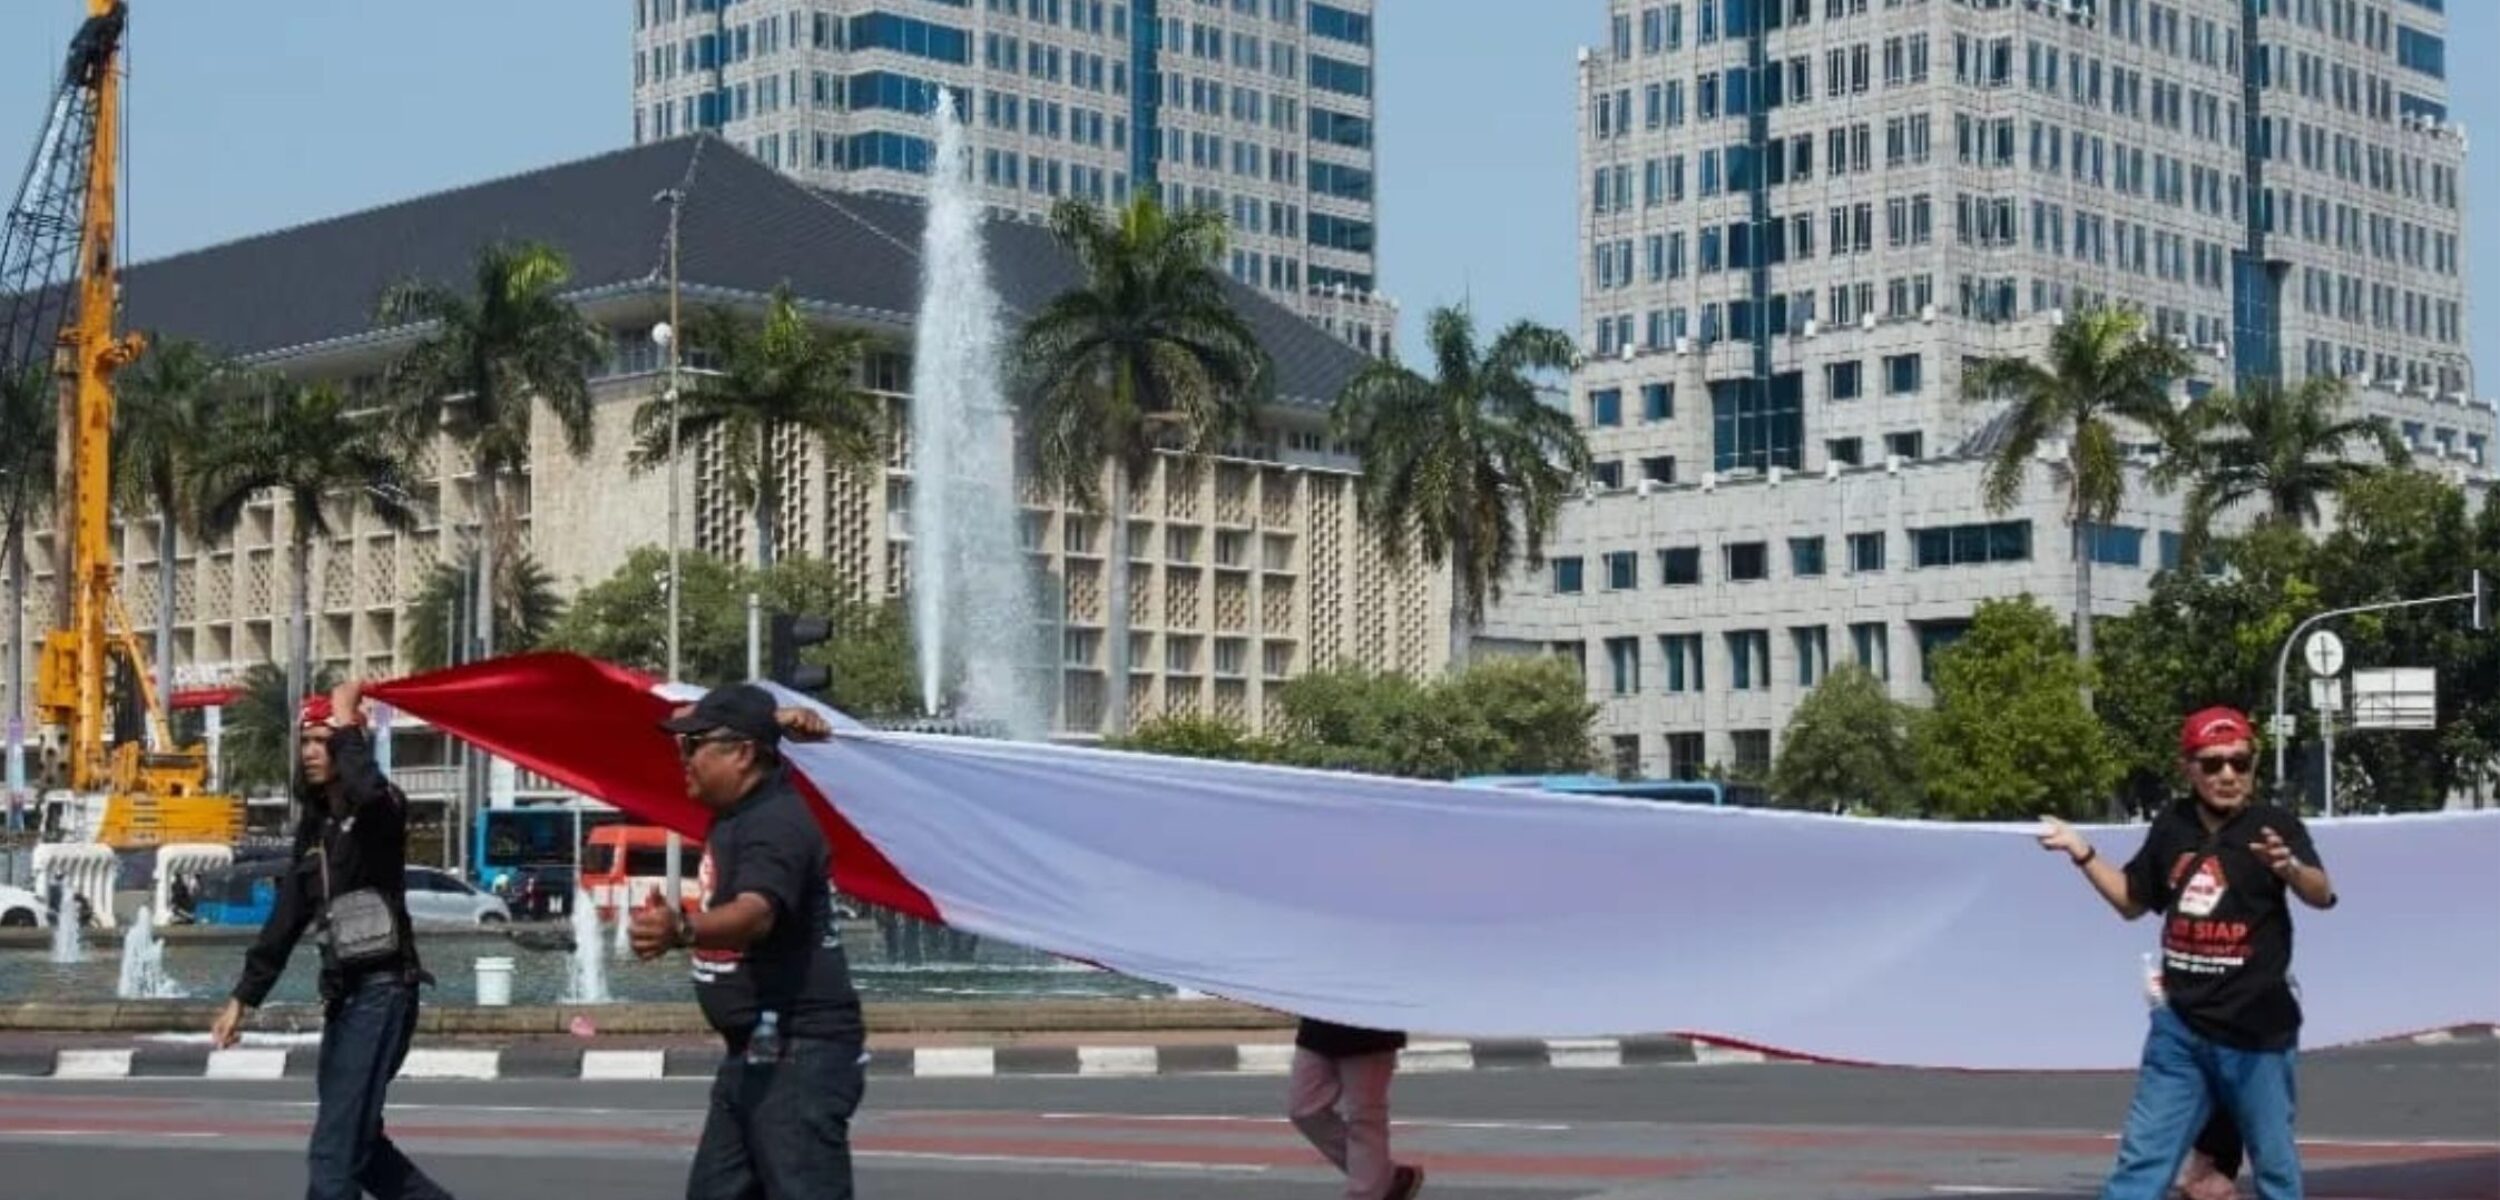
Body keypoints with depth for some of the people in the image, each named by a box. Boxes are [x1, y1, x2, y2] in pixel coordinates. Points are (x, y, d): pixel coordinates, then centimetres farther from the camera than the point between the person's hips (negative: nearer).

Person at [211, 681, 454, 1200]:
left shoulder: (379, 811, -8)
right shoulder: (315, 825, 14)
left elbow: (371, 793, -35)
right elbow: (287, 918, 17)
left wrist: (346, 721, -20)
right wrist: (243, 997, 16)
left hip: (382, 991, -8)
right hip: (343, 993, 8)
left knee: (336, 1147, -10)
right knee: (356, 1138, 12)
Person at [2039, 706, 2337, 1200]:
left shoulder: (2275, 827, -10)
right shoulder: (2171, 827, 5)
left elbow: (2321, 895, -27)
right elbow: (2133, 902, 19)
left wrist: (2289, 867, -49)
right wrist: (2084, 855, 7)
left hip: (2256, 1030, -4)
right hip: (2180, 1027, 5)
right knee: (2141, 1159, 6)